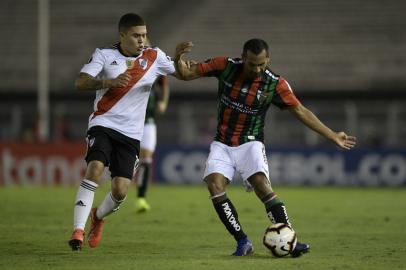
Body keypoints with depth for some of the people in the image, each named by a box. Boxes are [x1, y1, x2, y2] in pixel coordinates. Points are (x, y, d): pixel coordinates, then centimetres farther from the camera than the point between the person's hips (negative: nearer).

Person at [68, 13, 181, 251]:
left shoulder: (154, 57, 4)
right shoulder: (105, 55, -2)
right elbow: (80, 83, -13)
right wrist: (109, 82, -30)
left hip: (131, 133, 2)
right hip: (103, 124, -2)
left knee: (121, 191, -5)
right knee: (95, 170, -26)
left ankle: (98, 217, 28)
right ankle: (78, 230, -24)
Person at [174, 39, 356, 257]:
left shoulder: (275, 84, -10)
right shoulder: (225, 66, -8)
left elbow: (301, 111, -3)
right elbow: (187, 73, -1)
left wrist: (333, 136, -4)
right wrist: (178, 58, -24)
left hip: (250, 143, -2)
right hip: (222, 143, 2)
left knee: (262, 186, -25)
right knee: (215, 185, -21)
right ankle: (242, 242, -12)